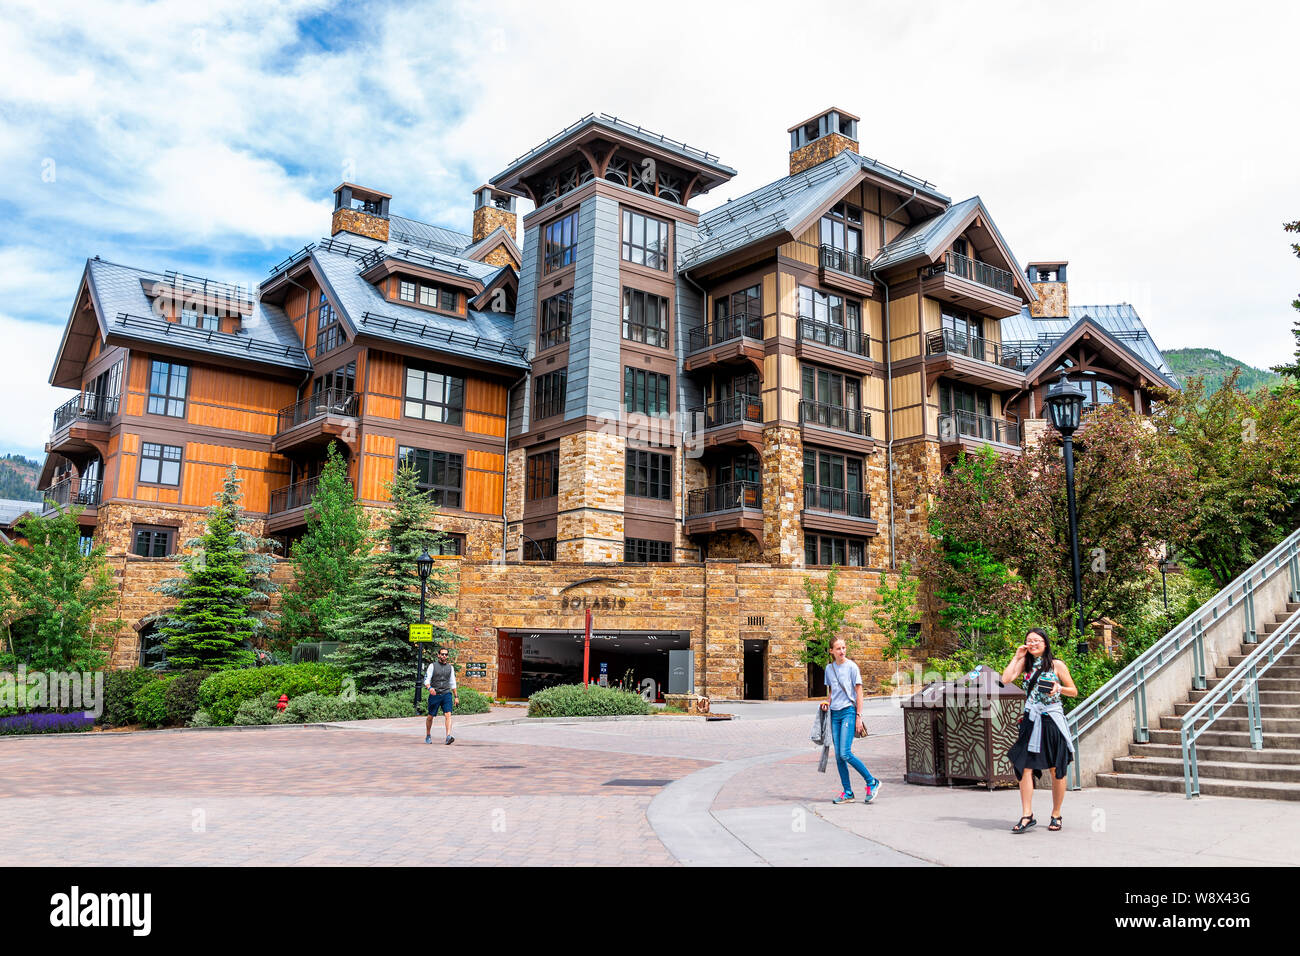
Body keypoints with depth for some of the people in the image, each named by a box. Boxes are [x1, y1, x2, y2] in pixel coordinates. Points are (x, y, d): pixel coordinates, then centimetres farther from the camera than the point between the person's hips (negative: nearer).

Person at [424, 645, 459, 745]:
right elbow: (426, 680, -5)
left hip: (446, 694, 2)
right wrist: (429, 688, -26)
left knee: (448, 715, -16)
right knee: (430, 716, 9)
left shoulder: (450, 667, 12)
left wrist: (456, 696, 17)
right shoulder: (432, 666, 1)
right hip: (434, 695, -2)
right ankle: (428, 736, 29)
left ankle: (448, 737, -25)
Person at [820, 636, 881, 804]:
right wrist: (827, 702, 3)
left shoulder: (851, 667, -4)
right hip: (835, 714, 6)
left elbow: (859, 693, -3)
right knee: (838, 756, 3)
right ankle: (847, 792, 12)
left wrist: (859, 716, -8)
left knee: (845, 754, -15)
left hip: (848, 712, -6)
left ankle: (872, 782, 0)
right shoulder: (829, 668, 11)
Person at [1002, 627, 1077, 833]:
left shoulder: (1057, 665, 2)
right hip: (1031, 721, 2)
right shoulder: (1025, 664, 9)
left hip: (1053, 721, -2)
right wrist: (1017, 657, -1)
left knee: (1057, 769, 4)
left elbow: (1074, 691, 8)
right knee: (1025, 767, -6)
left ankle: (1056, 815, 18)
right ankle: (1027, 815, -3)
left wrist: (1059, 688, -11)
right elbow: (1006, 679, -6)